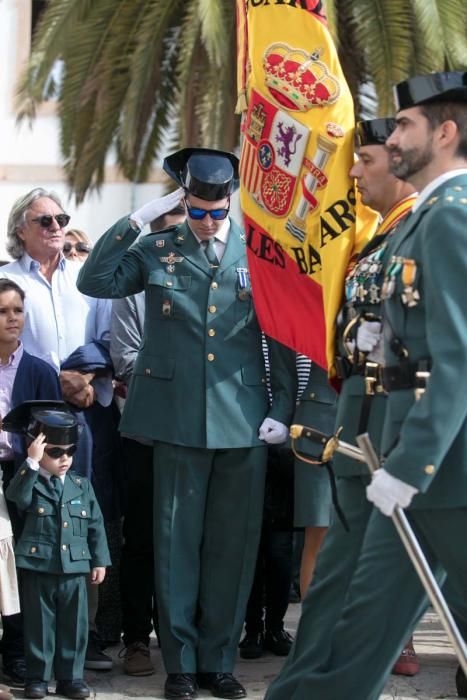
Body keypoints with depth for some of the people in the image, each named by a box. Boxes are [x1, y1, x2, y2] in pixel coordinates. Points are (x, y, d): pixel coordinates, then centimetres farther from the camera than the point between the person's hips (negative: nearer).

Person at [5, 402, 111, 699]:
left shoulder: (81, 485, 7)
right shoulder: (31, 482, -2)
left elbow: (96, 524, 11)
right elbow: (18, 496, -26)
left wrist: (100, 560, 7)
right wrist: (32, 463, -31)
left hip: (75, 569, 3)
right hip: (38, 567, -3)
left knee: (74, 625, 6)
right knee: (40, 625, 4)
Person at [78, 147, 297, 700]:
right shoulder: (158, 252, 5)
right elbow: (94, 281, -3)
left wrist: (282, 407, 3)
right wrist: (133, 224, -10)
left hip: (244, 420, 1)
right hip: (179, 418, 0)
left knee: (232, 542, 6)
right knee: (177, 539, 3)